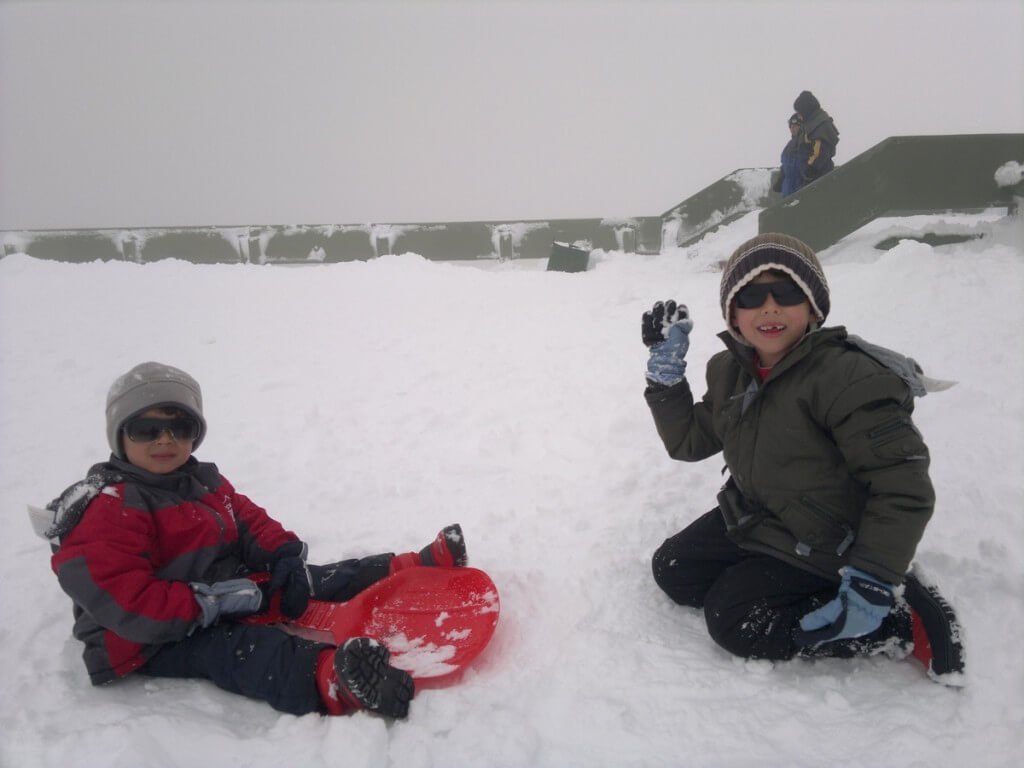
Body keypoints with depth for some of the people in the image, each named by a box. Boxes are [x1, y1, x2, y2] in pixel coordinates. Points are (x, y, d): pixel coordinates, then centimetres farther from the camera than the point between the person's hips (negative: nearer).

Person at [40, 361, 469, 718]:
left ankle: (409, 570, -7)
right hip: (154, 640, -9)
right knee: (239, 648, -37)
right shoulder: (105, 511, -20)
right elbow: (130, 607, -27)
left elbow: (251, 522, 12)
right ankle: (329, 680, -64)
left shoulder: (203, 481, 7)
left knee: (313, 580, -4)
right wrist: (220, 600, -29)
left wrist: (284, 558, -9)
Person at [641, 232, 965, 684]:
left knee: (733, 621, -15)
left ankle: (903, 622, -5)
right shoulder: (731, 373, -2)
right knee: (672, 571, 6)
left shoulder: (847, 376, -26)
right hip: (751, 522, 8)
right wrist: (666, 371, -6)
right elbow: (688, 443, 6)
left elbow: (904, 489, -25)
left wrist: (872, 583, -29)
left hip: (820, 546, -8)